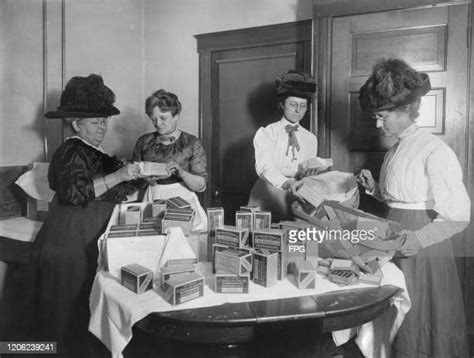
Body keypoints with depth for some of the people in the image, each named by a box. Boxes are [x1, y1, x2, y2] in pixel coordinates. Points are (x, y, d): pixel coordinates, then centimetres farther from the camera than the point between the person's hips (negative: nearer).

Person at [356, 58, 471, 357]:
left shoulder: (435, 151, -15)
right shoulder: (395, 151, 9)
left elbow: (458, 217, -17)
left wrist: (414, 241, -25)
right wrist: (374, 188, 2)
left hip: (424, 253, -7)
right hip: (395, 247, 7)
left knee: (422, 323, 7)